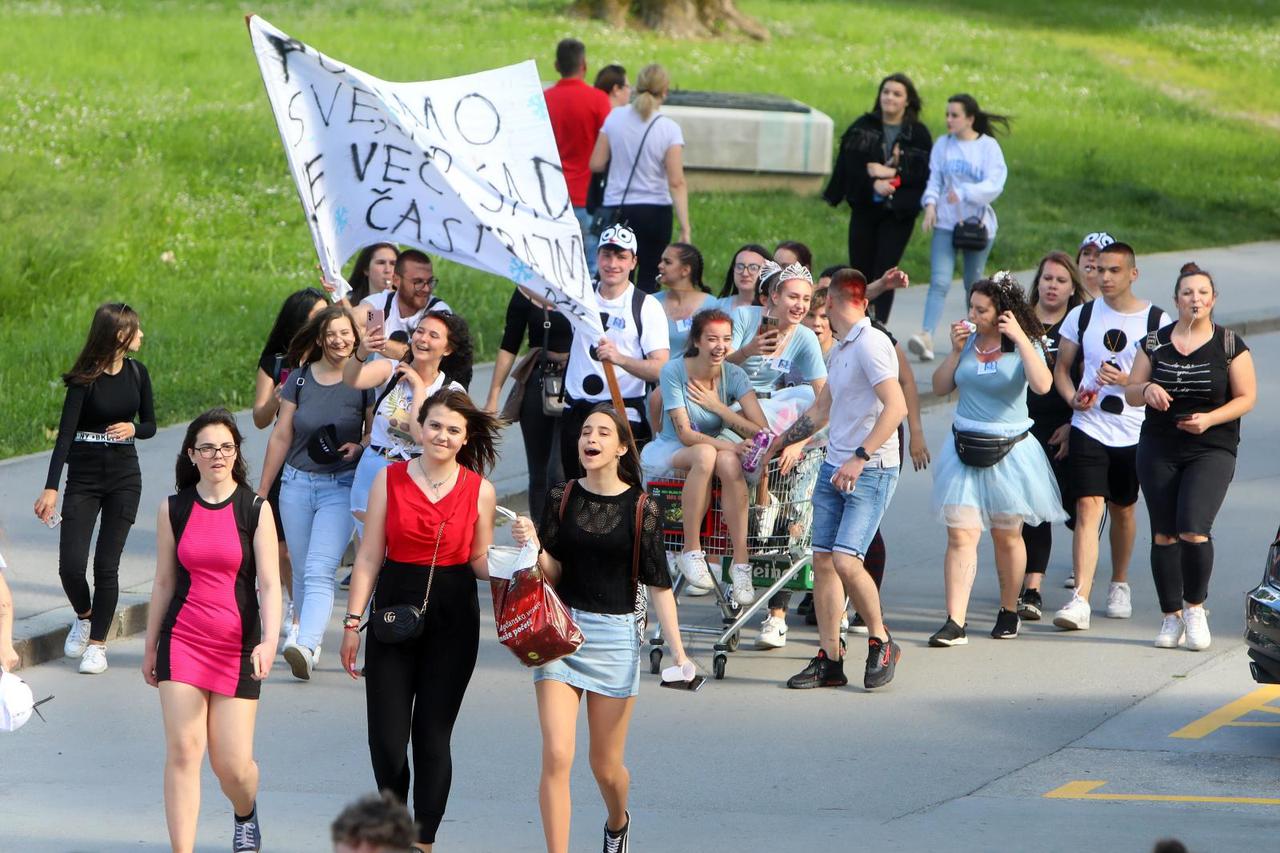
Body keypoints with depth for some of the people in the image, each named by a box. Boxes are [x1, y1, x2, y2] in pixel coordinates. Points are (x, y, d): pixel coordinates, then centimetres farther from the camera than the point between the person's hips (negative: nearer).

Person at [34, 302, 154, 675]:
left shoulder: (137, 373, 3)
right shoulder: (85, 379, -11)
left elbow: (150, 425, 13)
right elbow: (66, 432, -17)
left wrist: (132, 428, -13)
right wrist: (51, 488, -26)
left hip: (124, 477, 3)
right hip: (83, 477, -3)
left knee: (107, 564, -3)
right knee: (71, 565, -7)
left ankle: (97, 643, 9)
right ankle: (83, 616, 24)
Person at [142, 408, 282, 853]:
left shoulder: (255, 509, -3)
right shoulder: (173, 509, 3)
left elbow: (269, 583, -8)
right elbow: (164, 582, 11)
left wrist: (269, 641, -23)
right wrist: (150, 648, 14)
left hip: (238, 645, -1)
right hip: (183, 640, 1)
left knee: (233, 762, -1)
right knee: (182, 752, -9)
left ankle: (246, 815, 35)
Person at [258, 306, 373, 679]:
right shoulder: (300, 379, 5)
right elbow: (281, 436, 9)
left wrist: (360, 447, -18)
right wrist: (261, 491, 12)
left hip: (341, 485, -4)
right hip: (296, 482, 4)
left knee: (320, 572, -17)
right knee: (302, 569, 9)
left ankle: (304, 647, -29)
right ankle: (308, 638, 23)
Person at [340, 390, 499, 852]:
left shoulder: (480, 491, 1)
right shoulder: (389, 479, 0)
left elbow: (480, 561, 8)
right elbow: (370, 556, 2)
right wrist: (352, 621, -1)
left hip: (452, 617, 0)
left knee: (432, 735, 1)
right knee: (386, 736, -1)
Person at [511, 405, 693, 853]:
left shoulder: (642, 509, -3)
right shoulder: (561, 498, 2)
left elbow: (658, 585, 0)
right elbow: (551, 572, 3)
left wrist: (678, 651, -7)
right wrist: (533, 546, -18)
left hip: (616, 635, -1)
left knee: (606, 766, 10)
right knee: (556, 757, -13)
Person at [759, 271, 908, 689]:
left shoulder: (870, 344, -13)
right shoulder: (840, 349, 17)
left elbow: (896, 406, -23)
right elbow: (821, 410, 31)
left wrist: (861, 457, -27)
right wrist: (781, 442, 35)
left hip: (871, 471, -9)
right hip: (834, 467, 9)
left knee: (845, 559, -17)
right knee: (823, 560, 4)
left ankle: (882, 642, 2)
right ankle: (829, 660, 8)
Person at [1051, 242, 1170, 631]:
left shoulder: (1156, 321, -1)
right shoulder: (1082, 315, 4)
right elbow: (1061, 368, 11)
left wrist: (1126, 380, -17)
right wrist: (1073, 398, -9)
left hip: (1134, 434, 0)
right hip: (1088, 429, 0)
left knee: (1123, 510, 15)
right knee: (1088, 508, -13)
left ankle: (1119, 585, 37)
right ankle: (1080, 600, -21)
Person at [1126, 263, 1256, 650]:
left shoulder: (1229, 345, 0)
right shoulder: (1156, 342, 7)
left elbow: (1246, 397, 0)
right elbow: (1130, 393, 10)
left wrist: (1210, 419, -16)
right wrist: (1147, 390, -14)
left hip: (1211, 450, -3)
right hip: (1158, 450, 3)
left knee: (1193, 529, -18)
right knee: (1163, 534, 2)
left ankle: (1196, 606, 4)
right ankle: (1172, 617, 12)